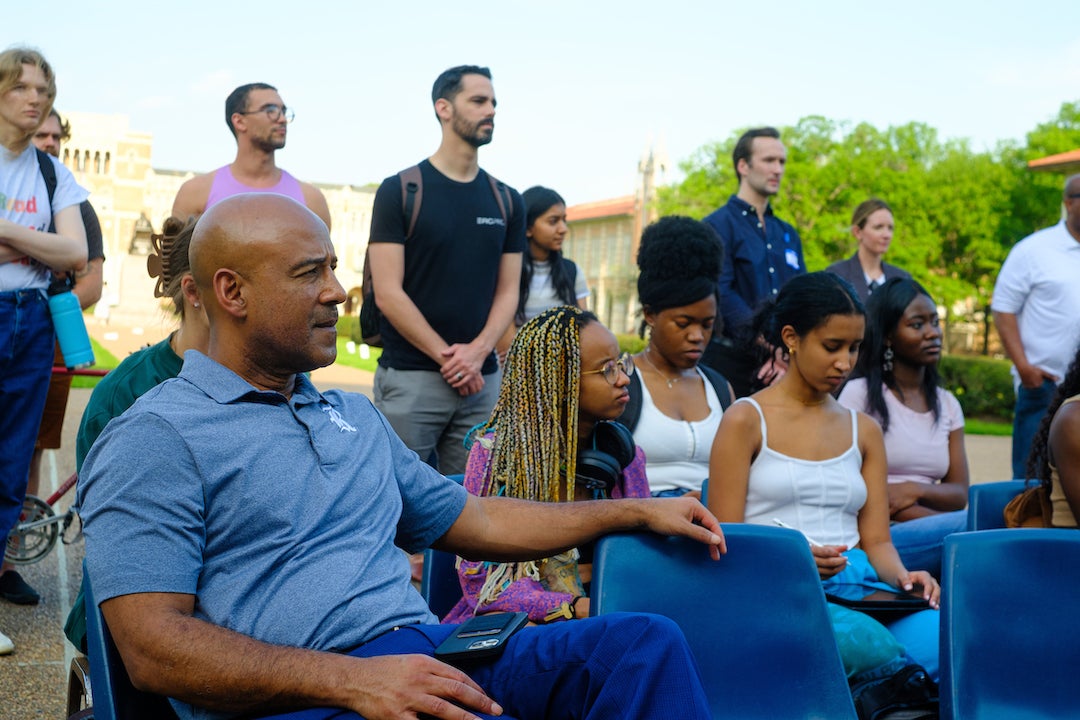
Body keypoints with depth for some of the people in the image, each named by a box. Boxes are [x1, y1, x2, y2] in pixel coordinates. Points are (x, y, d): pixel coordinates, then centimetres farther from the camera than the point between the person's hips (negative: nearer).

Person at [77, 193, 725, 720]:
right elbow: (153, 648, -11)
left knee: (646, 643, -13)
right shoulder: (155, 439, -1)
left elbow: (472, 522, 28)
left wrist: (637, 512, 24)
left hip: (429, 654, 7)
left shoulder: (355, 416, 24)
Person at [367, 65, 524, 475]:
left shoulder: (506, 201, 11)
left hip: (482, 378, 4)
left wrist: (477, 351, -8)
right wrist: (447, 356, -11)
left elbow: (507, 291, 9)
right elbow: (388, 293, -7)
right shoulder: (400, 191, -1)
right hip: (410, 376, -4)